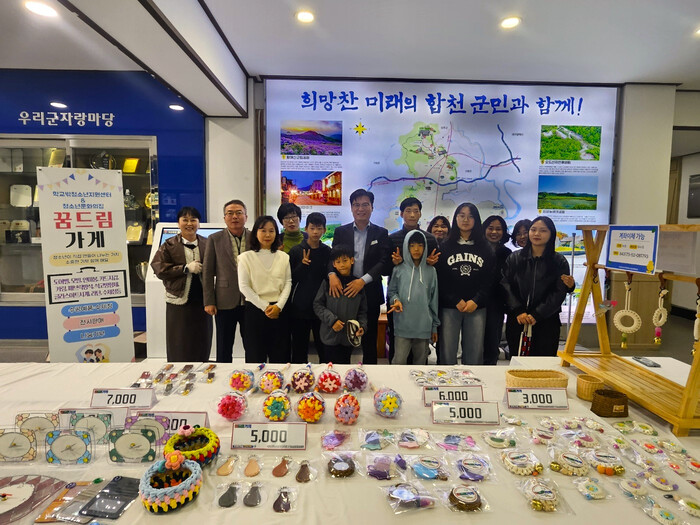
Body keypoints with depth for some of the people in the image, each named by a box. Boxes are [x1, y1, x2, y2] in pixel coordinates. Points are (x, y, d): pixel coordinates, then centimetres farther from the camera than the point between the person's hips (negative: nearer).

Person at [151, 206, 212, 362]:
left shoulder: (207, 244, 8)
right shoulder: (169, 246, 2)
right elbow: (159, 269, -7)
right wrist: (186, 268, -14)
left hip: (201, 301, 2)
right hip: (179, 301, -2)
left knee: (202, 344, 11)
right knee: (179, 346, 4)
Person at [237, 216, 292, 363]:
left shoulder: (283, 257, 7)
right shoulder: (246, 257, -1)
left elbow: (288, 283, 3)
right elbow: (244, 286, -6)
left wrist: (279, 305, -11)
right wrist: (265, 306, -10)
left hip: (279, 310, 2)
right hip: (255, 309, -2)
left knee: (280, 356, 7)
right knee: (255, 356, 5)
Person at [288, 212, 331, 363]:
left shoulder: (328, 252, 5)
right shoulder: (296, 251, 0)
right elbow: (290, 280, -4)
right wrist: (302, 265, -17)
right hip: (300, 308, -1)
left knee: (325, 350, 7)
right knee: (299, 351, 8)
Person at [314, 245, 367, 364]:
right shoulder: (328, 282, -5)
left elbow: (363, 311, 7)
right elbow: (317, 305, -2)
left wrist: (362, 326, -9)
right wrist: (332, 320, -13)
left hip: (350, 336, 2)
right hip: (331, 335, -2)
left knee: (346, 363, 14)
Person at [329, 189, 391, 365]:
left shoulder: (381, 233, 4)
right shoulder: (340, 232, 8)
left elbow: (384, 261, -5)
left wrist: (363, 280, -19)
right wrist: (332, 274, -19)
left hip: (370, 292, 0)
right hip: (344, 290, 1)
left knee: (369, 339, 9)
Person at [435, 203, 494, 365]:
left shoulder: (485, 249, 12)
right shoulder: (445, 247, 8)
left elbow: (489, 279, 5)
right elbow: (440, 279, 0)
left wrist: (476, 301, -8)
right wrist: (456, 301, -9)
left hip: (476, 308, 1)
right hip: (449, 307, -1)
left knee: (474, 355, 2)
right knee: (447, 354, 0)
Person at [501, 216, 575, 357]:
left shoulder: (559, 262, 4)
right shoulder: (514, 258, 7)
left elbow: (559, 293, -3)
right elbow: (506, 286, 0)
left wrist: (536, 315, -12)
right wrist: (518, 312, -12)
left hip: (547, 322, -1)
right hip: (516, 322, 1)